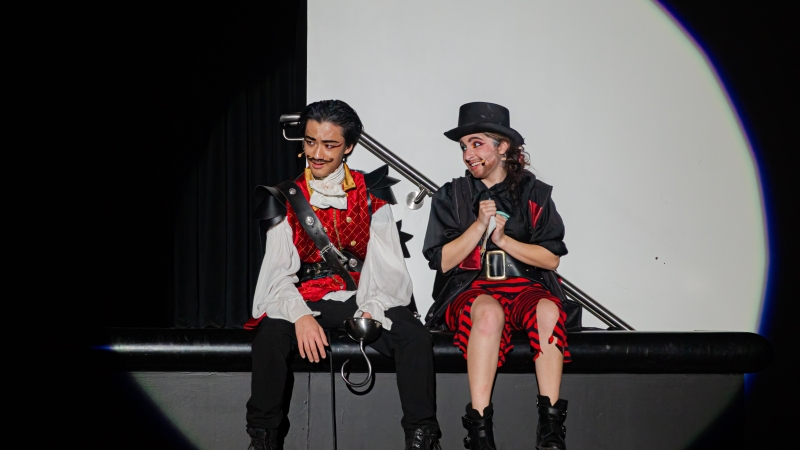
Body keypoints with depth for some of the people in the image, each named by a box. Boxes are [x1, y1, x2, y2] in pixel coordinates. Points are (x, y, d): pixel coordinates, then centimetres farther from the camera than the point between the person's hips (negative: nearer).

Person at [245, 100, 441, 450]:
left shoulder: (371, 194, 7)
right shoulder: (286, 199, 6)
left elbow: (388, 266, 0)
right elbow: (279, 272, -1)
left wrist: (373, 310, -19)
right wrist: (300, 316, -20)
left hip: (364, 298, 0)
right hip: (308, 300, 0)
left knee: (414, 334, -28)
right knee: (270, 335, -31)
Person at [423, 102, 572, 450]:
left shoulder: (534, 193, 11)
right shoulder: (451, 196, 12)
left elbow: (551, 258, 4)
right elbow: (442, 261, 5)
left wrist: (503, 238, -7)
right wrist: (480, 224, -5)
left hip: (525, 287, 1)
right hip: (470, 288, -1)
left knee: (548, 310, -35)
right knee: (488, 311, -37)